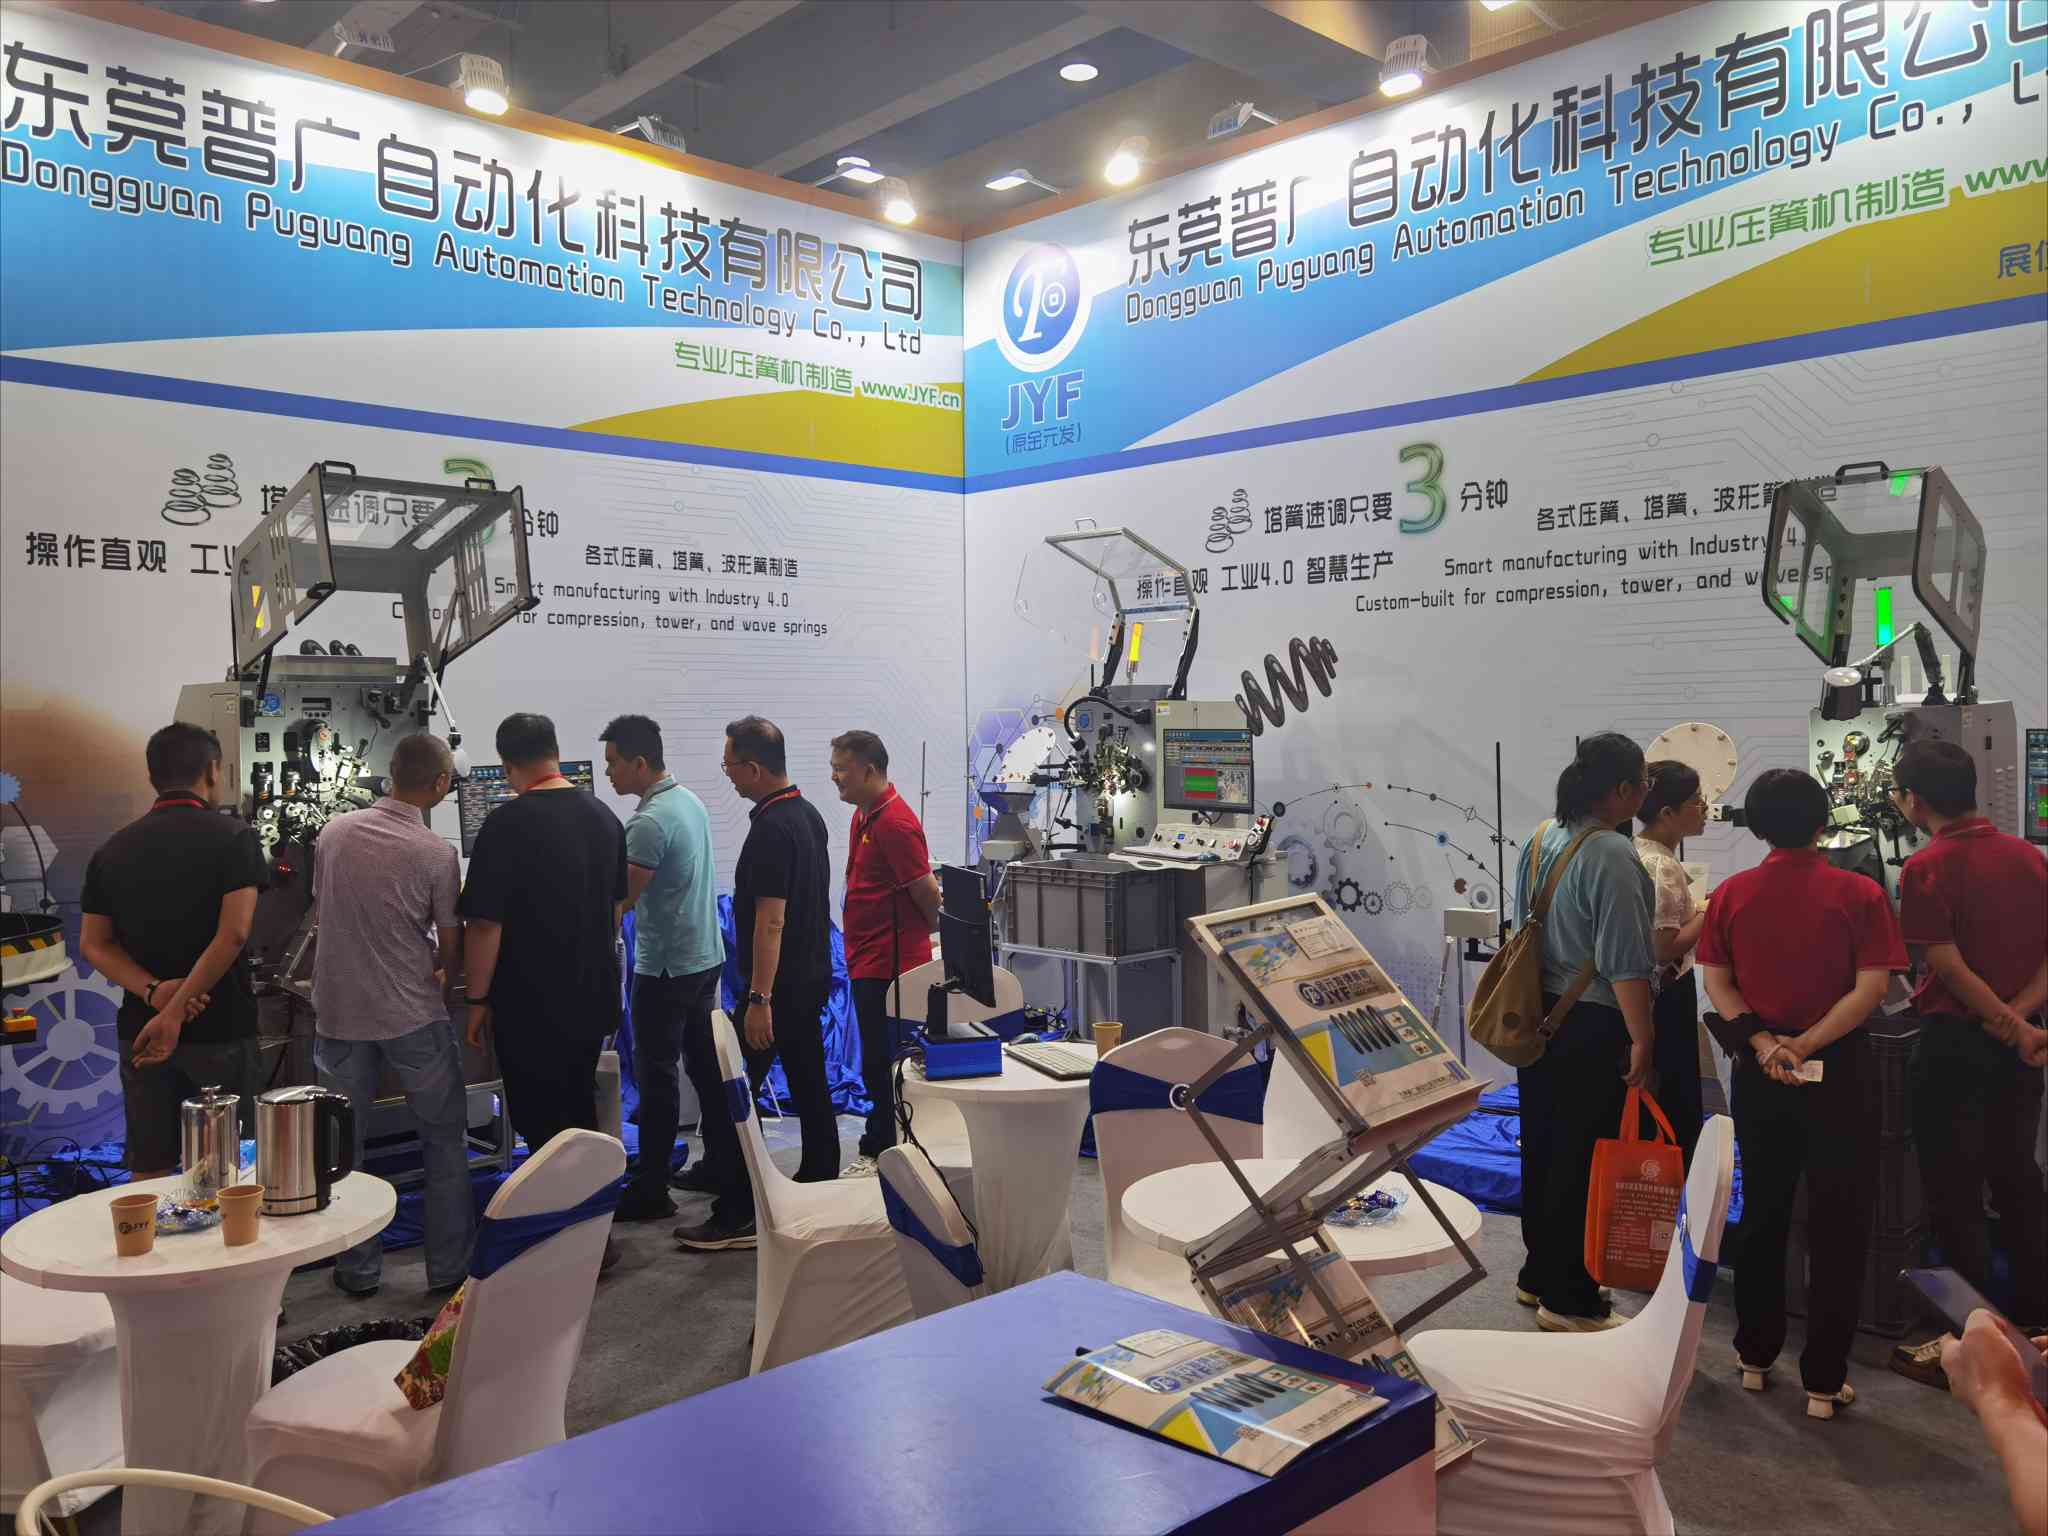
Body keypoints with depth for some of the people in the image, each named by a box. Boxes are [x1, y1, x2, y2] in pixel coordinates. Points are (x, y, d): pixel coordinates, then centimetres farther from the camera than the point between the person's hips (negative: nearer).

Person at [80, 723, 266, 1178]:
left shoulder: (113, 849, 6)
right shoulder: (234, 837, -9)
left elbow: (93, 944, 1)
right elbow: (233, 934, -20)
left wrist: (154, 992, -11)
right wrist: (175, 1011, -18)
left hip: (140, 1031, 4)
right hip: (220, 1030, -4)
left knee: (149, 1173, 13)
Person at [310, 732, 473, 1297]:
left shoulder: (333, 832, -1)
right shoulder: (436, 853, -14)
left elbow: (322, 908, 11)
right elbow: (451, 946, -7)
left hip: (340, 1011, 4)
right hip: (412, 1016, -4)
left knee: (343, 1144, 16)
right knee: (445, 1138, 13)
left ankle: (358, 1268, 24)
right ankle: (449, 1265, 18)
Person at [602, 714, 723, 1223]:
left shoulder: (650, 822, -20)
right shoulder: (691, 802, 8)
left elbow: (621, 901, -21)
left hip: (665, 969, -9)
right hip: (706, 956, 9)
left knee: (657, 1074, -1)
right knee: (707, 1063, 16)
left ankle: (650, 1190, 7)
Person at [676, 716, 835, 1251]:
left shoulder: (771, 829, -21)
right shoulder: (809, 814, 9)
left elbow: (771, 919, -25)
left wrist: (759, 999, -24)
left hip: (778, 985, -10)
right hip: (814, 976, 10)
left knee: (728, 1090, -3)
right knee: (809, 1083, 16)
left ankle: (736, 1216, 0)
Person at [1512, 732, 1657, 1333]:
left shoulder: (1541, 839, 6)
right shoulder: (1611, 855, -20)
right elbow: (1624, 962, -21)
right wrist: (1642, 1039, -15)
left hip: (1537, 1017, 8)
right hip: (1591, 1029, -8)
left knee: (1542, 1149, 17)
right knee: (1579, 1160, 2)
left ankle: (1538, 1274, 31)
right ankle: (1567, 1298, 12)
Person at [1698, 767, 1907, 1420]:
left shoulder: (1731, 894, -2)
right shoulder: (1857, 894, -9)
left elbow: (1715, 980, -4)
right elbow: (1872, 987, -15)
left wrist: (1763, 1040, -11)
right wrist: (1807, 1043, -16)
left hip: (1759, 1072, 3)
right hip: (1836, 1072, -3)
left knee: (1763, 1214, 16)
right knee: (1837, 1227, 7)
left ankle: (1755, 1355, 27)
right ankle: (1824, 1380, 12)